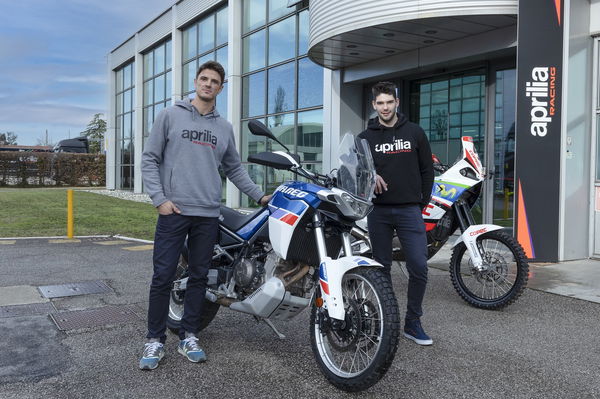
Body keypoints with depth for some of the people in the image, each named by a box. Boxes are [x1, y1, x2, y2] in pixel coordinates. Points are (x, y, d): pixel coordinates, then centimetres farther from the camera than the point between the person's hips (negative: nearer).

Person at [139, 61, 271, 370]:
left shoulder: (224, 127, 14)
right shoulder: (170, 115, 4)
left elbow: (234, 168, 20)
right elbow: (150, 158, 2)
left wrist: (259, 196, 14)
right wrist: (159, 198, -8)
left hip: (208, 215, 4)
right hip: (173, 211, -3)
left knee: (199, 277, 8)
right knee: (163, 277, -2)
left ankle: (188, 336, 19)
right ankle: (155, 340, 11)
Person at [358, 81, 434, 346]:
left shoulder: (414, 132, 8)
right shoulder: (366, 138, 8)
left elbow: (427, 170, 10)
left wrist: (422, 203, 6)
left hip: (410, 211, 0)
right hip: (378, 211, 1)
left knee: (419, 267, -6)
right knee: (382, 268, 8)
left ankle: (413, 323, 7)